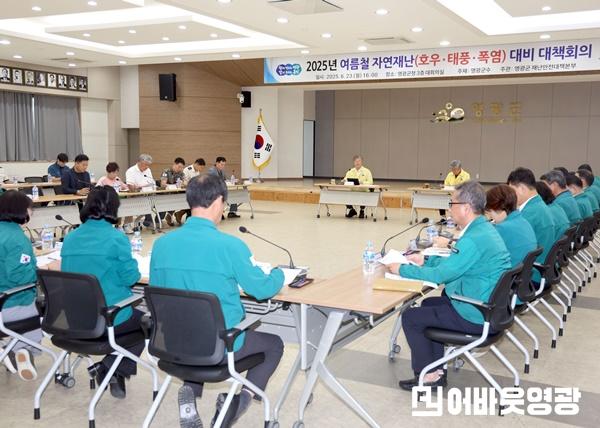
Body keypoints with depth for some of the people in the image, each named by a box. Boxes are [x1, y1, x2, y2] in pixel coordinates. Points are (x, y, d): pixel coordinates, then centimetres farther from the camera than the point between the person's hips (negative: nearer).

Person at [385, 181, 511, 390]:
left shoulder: (474, 240, -26)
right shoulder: (484, 228, 6)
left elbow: (439, 275, -23)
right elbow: (454, 263, 18)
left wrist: (402, 269, -12)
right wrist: (425, 260, 13)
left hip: (477, 316, -10)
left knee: (410, 317, -1)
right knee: (429, 304, 24)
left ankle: (428, 375, 14)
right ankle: (436, 369, 25)